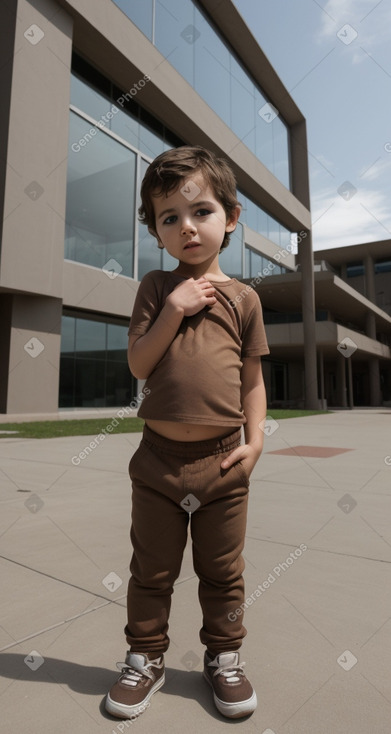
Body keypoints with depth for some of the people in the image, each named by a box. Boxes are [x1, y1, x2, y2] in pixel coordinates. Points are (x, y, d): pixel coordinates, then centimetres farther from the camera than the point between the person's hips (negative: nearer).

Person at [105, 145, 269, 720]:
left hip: (223, 461, 0)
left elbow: (253, 379, 6)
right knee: (151, 571, 17)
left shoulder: (243, 299, 3)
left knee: (222, 572, 18)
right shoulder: (157, 288, 3)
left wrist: (255, 439, -6)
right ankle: (145, 657, 40)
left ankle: (223, 657, 41)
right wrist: (174, 309, -14)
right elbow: (138, 365, -3)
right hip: (159, 458, 0)